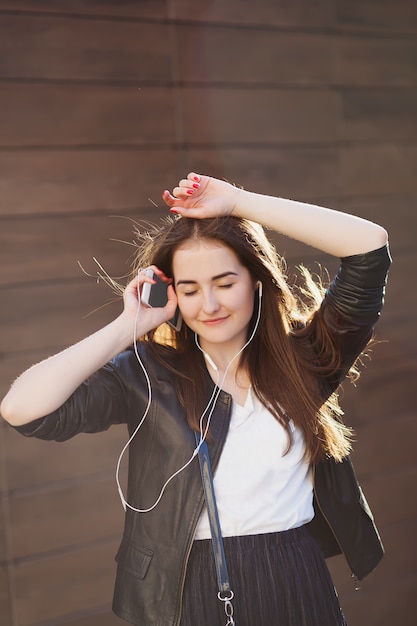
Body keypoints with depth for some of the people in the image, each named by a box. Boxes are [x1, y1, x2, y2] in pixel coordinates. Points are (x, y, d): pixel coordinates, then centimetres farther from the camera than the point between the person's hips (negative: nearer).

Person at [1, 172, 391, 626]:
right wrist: (130, 326, -15)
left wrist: (237, 202, -14)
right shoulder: (148, 374, -8)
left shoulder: (300, 354, -4)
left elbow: (370, 246, -13)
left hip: (297, 587, 2)